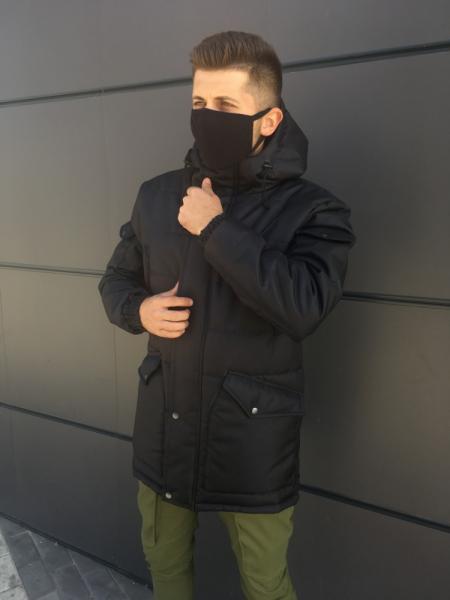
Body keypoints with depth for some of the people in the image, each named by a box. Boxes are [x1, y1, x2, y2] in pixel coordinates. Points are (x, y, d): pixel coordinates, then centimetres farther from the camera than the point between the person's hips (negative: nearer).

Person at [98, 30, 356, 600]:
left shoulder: (312, 208, -12)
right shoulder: (156, 195, 1)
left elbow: (303, 307, -28)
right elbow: (116, 279, 12)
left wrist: (214, 229, -24)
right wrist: (138, 310, -10)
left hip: (252, 438, -3)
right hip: (163, 425, 4)